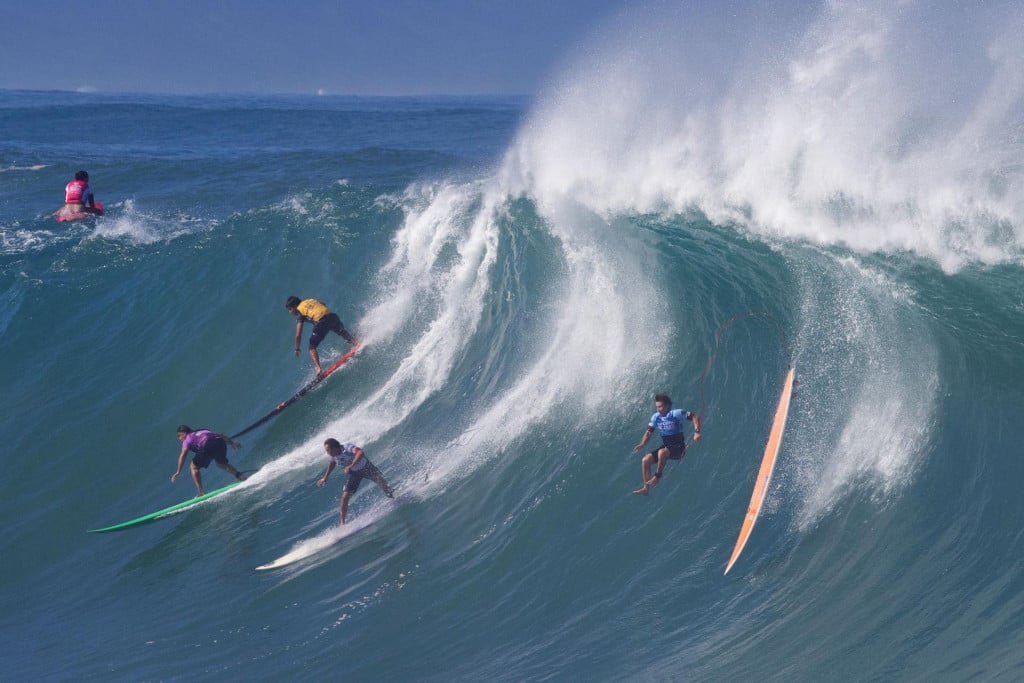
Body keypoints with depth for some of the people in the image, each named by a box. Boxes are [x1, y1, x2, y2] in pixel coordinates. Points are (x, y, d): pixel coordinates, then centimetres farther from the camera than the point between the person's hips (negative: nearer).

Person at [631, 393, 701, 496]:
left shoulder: (676, 414, -15)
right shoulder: (656, 417, 3)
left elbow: (695, 417, -16)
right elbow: (649, 432, 10)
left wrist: (697, 432, -30)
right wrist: (642, 444, -7)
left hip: (679, 448, -7)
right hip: (666, 447, 7)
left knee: (662, 452, -37)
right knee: (645, 460, -9)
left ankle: (657, 476, -19)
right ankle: (646, 488, -8)